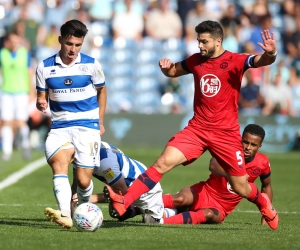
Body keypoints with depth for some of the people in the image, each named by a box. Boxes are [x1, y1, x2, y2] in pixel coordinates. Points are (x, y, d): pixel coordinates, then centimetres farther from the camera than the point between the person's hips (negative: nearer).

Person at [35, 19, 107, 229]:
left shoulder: (91, 65, 0)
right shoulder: (45, 67, 1)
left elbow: (101, 90, 16)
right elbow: (42, 96, 9)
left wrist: (100, 123, 16)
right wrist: (41, 104, -16)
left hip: (87, 126, 0)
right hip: (60, 127, 0)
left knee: (84, 180, -6)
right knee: (58, 161, -30)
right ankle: (65, 214, -44)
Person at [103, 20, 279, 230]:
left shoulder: (235, 61, -9)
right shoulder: (196, 61, 5)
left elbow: (260, 61, -26)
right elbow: (173, 72, 22)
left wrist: (270, 54, -49)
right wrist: (166, 67, -1)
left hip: (226, 134, -3)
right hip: (197, 129, 3)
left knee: (241, 188, 6)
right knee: (163, 162, -14)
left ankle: (264, 203, 40)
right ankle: (123, 203, -18)